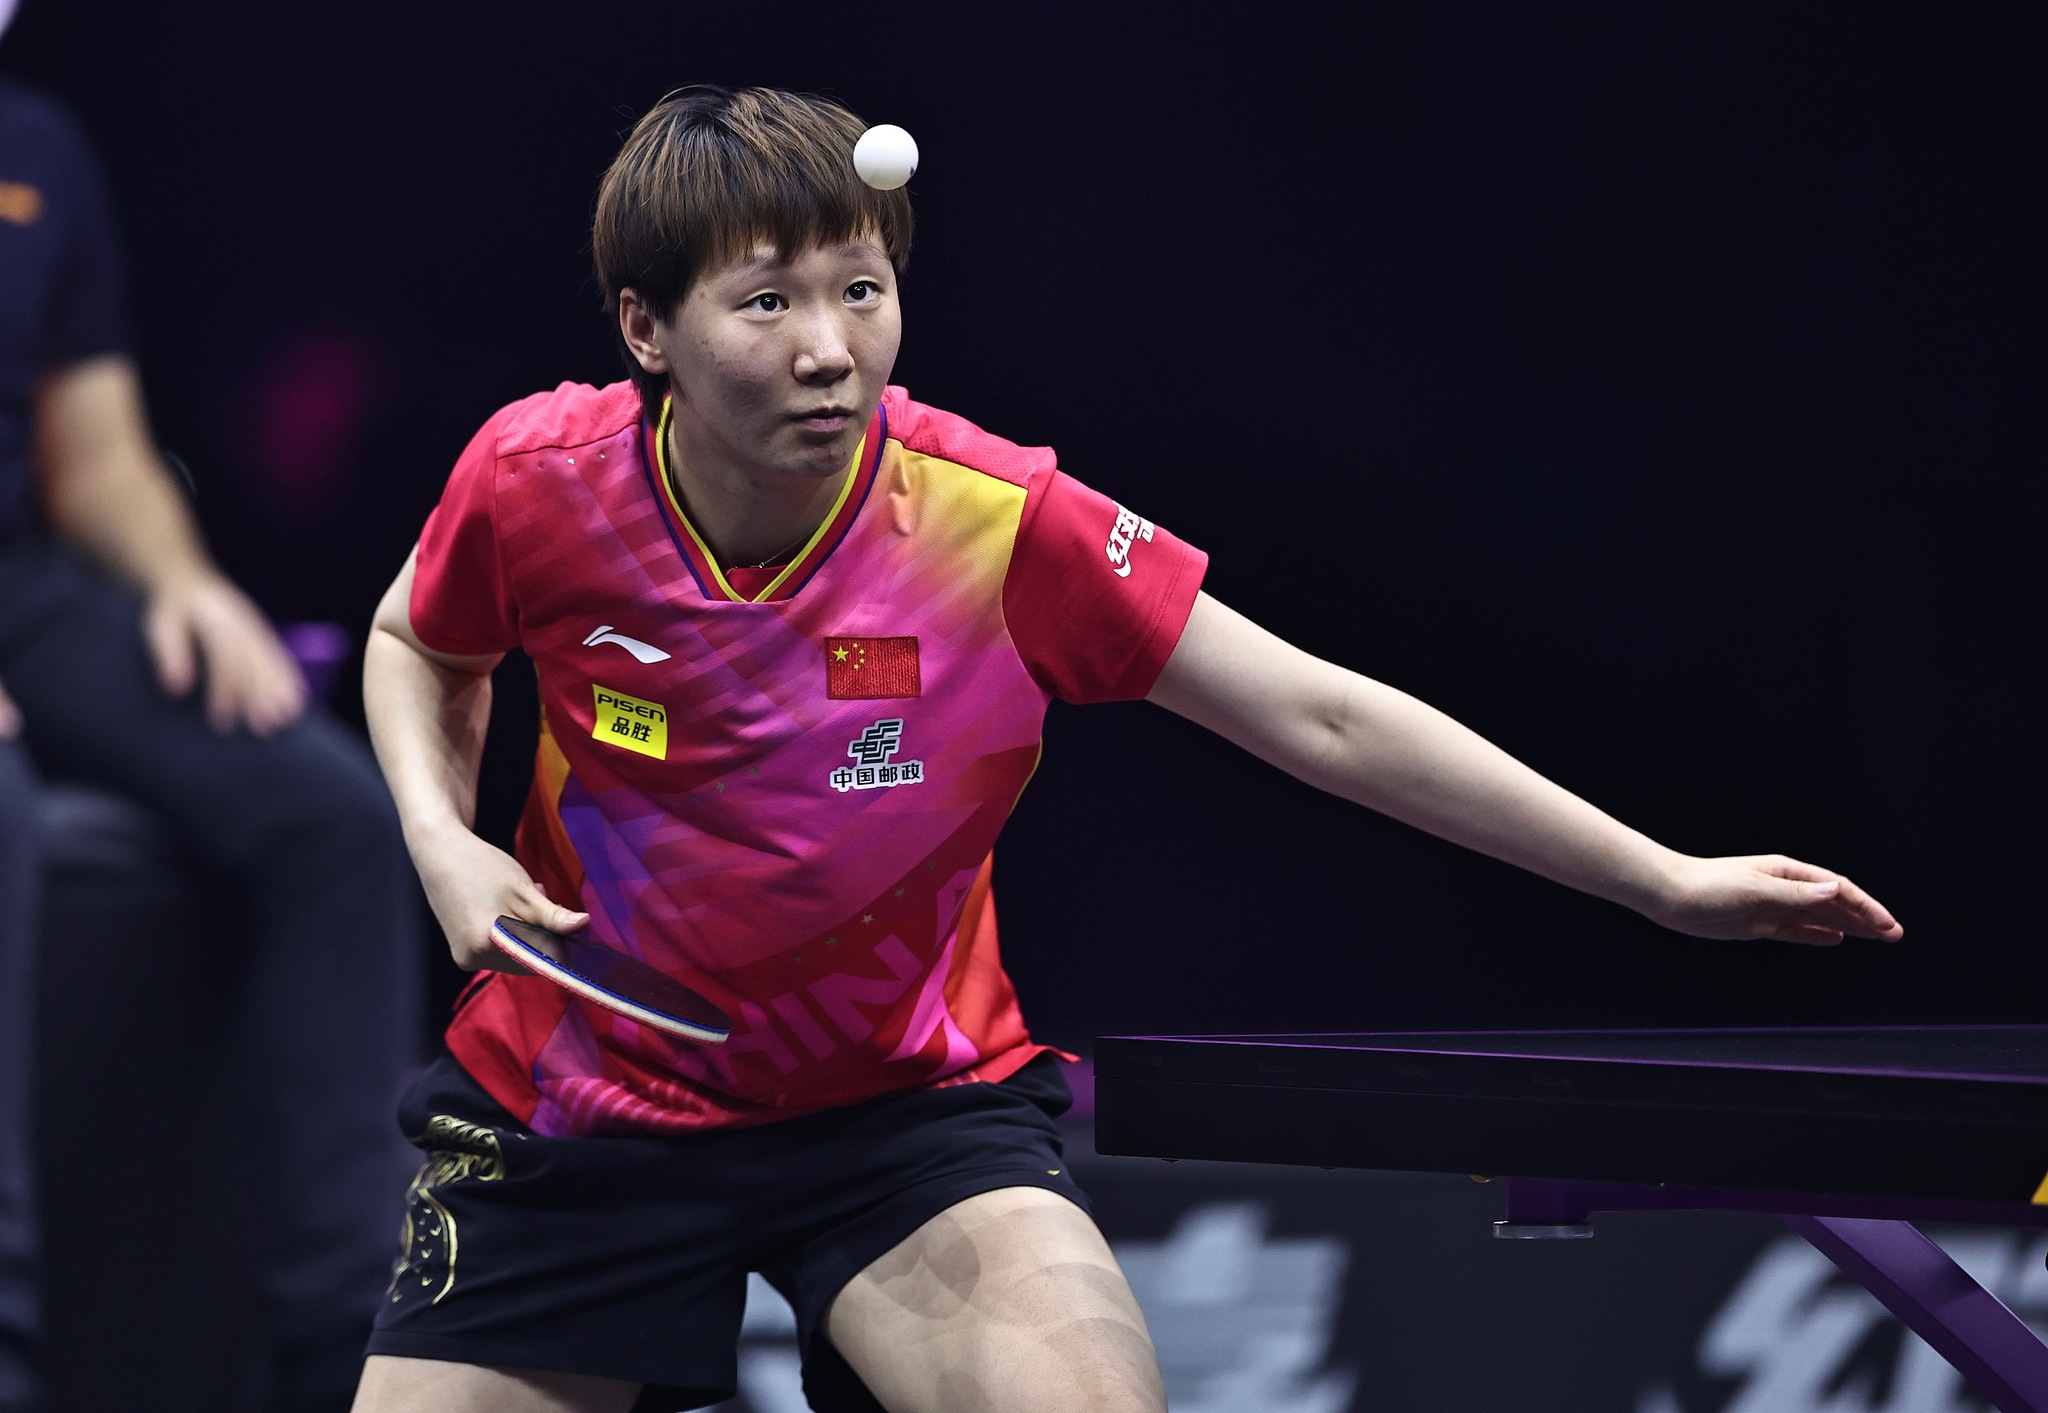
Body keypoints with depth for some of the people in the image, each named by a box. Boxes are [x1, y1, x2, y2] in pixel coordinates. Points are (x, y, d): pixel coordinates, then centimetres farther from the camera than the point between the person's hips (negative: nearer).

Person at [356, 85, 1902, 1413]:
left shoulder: (1001, 524, -21)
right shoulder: (536, 481, -16)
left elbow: (1323, 718, -16)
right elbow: (424, 646, 9)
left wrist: (1666, 878, -18)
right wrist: (443, 840, -11)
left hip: (906, 1097, -2)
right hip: (582, 1101, 2)